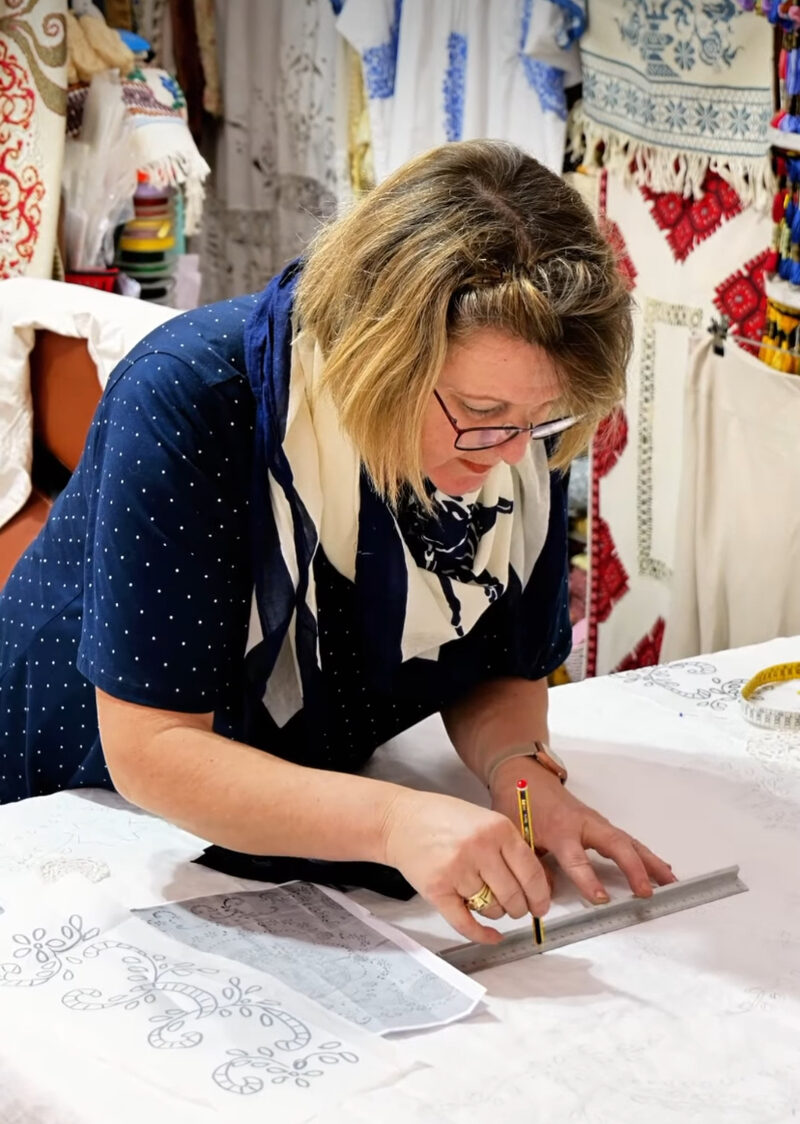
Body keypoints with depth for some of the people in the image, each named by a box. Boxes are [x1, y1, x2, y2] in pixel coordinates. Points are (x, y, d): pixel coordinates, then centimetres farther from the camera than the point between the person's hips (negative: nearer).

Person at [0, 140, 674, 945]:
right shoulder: (185, 399, -28)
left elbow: (501, 674, 0)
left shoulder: (524, 434, -13)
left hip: (304, 819, 4)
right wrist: (393, 820, -41)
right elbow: (150, 751, -29)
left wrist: (520, 771, -22)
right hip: (82, 807, -3)